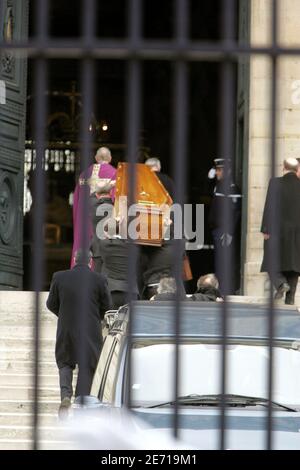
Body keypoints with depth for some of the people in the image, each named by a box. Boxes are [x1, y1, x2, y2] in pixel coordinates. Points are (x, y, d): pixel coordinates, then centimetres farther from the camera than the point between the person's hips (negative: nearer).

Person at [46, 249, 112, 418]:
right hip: (91, 330, -1)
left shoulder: (59, 277, -4)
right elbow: (107, 305, 0)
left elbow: (51, 304, 3)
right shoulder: (99, 280, -7)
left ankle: (66, 395, -9)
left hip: (67, 328, 1)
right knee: (87, 366, 11)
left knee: (65, 362, 15)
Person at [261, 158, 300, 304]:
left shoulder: (275, 183, -8)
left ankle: (281, 283, -17)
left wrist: (265, 229, -4)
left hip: (277, 230, -3)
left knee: (273, 260, 9)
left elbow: (269, 207, -8)